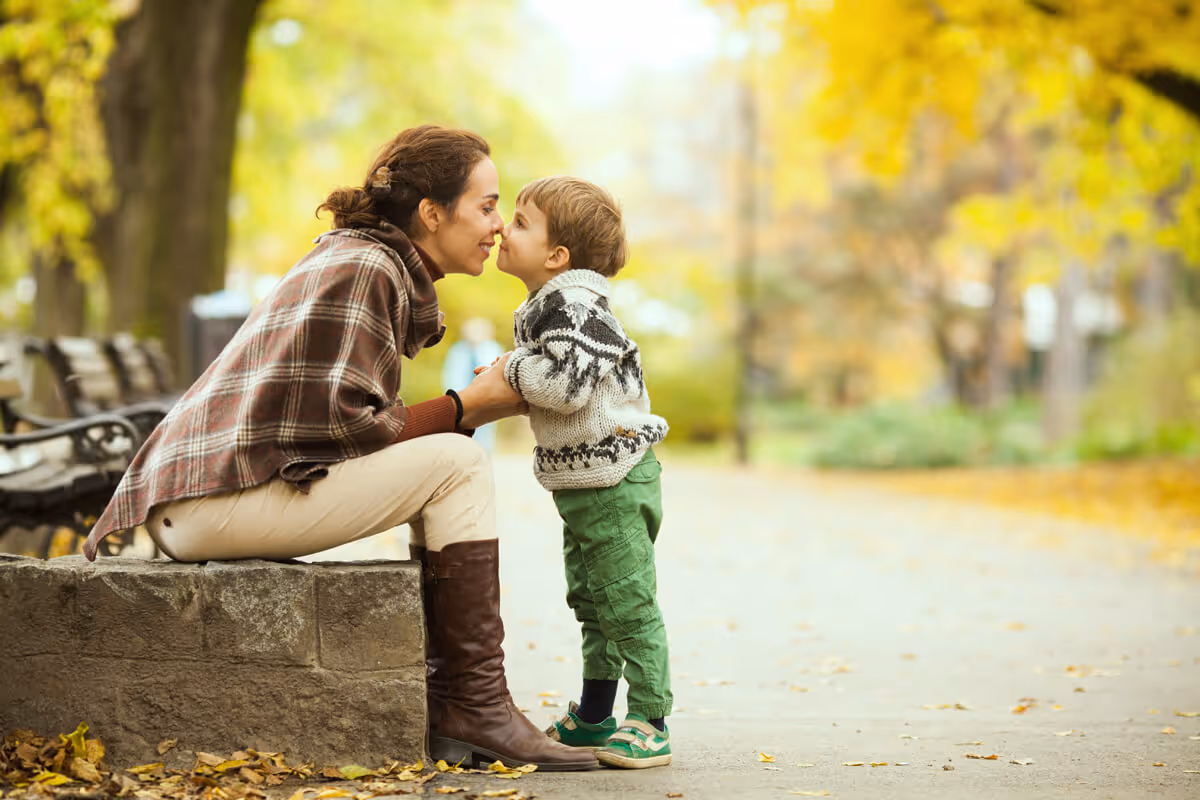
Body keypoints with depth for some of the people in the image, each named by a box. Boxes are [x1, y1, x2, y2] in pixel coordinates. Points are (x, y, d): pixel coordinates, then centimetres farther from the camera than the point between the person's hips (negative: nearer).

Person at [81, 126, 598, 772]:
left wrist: (483, 401, 9)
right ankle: (475, 708, -8)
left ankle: (447, 700, 10)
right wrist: (466, 408, -6)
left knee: (438, 465, 14)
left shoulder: (373, 265, 21)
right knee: (457, 464, -11)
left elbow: (354, 421, 15)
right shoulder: (364, 268, -10)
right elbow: (344, 423, -18)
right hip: (220, 497, -10)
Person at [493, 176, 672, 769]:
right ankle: (594, 717, 30)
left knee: (629, 604, -5)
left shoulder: (573, 304, -20)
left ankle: (649, 722, 2)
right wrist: (513, 378, 4)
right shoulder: (546, 305, 13)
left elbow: (567, 384, -30)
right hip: (581, 481, 11)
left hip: (615, 477, -11)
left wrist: (513, 369, -15)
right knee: (591, 603, 19)